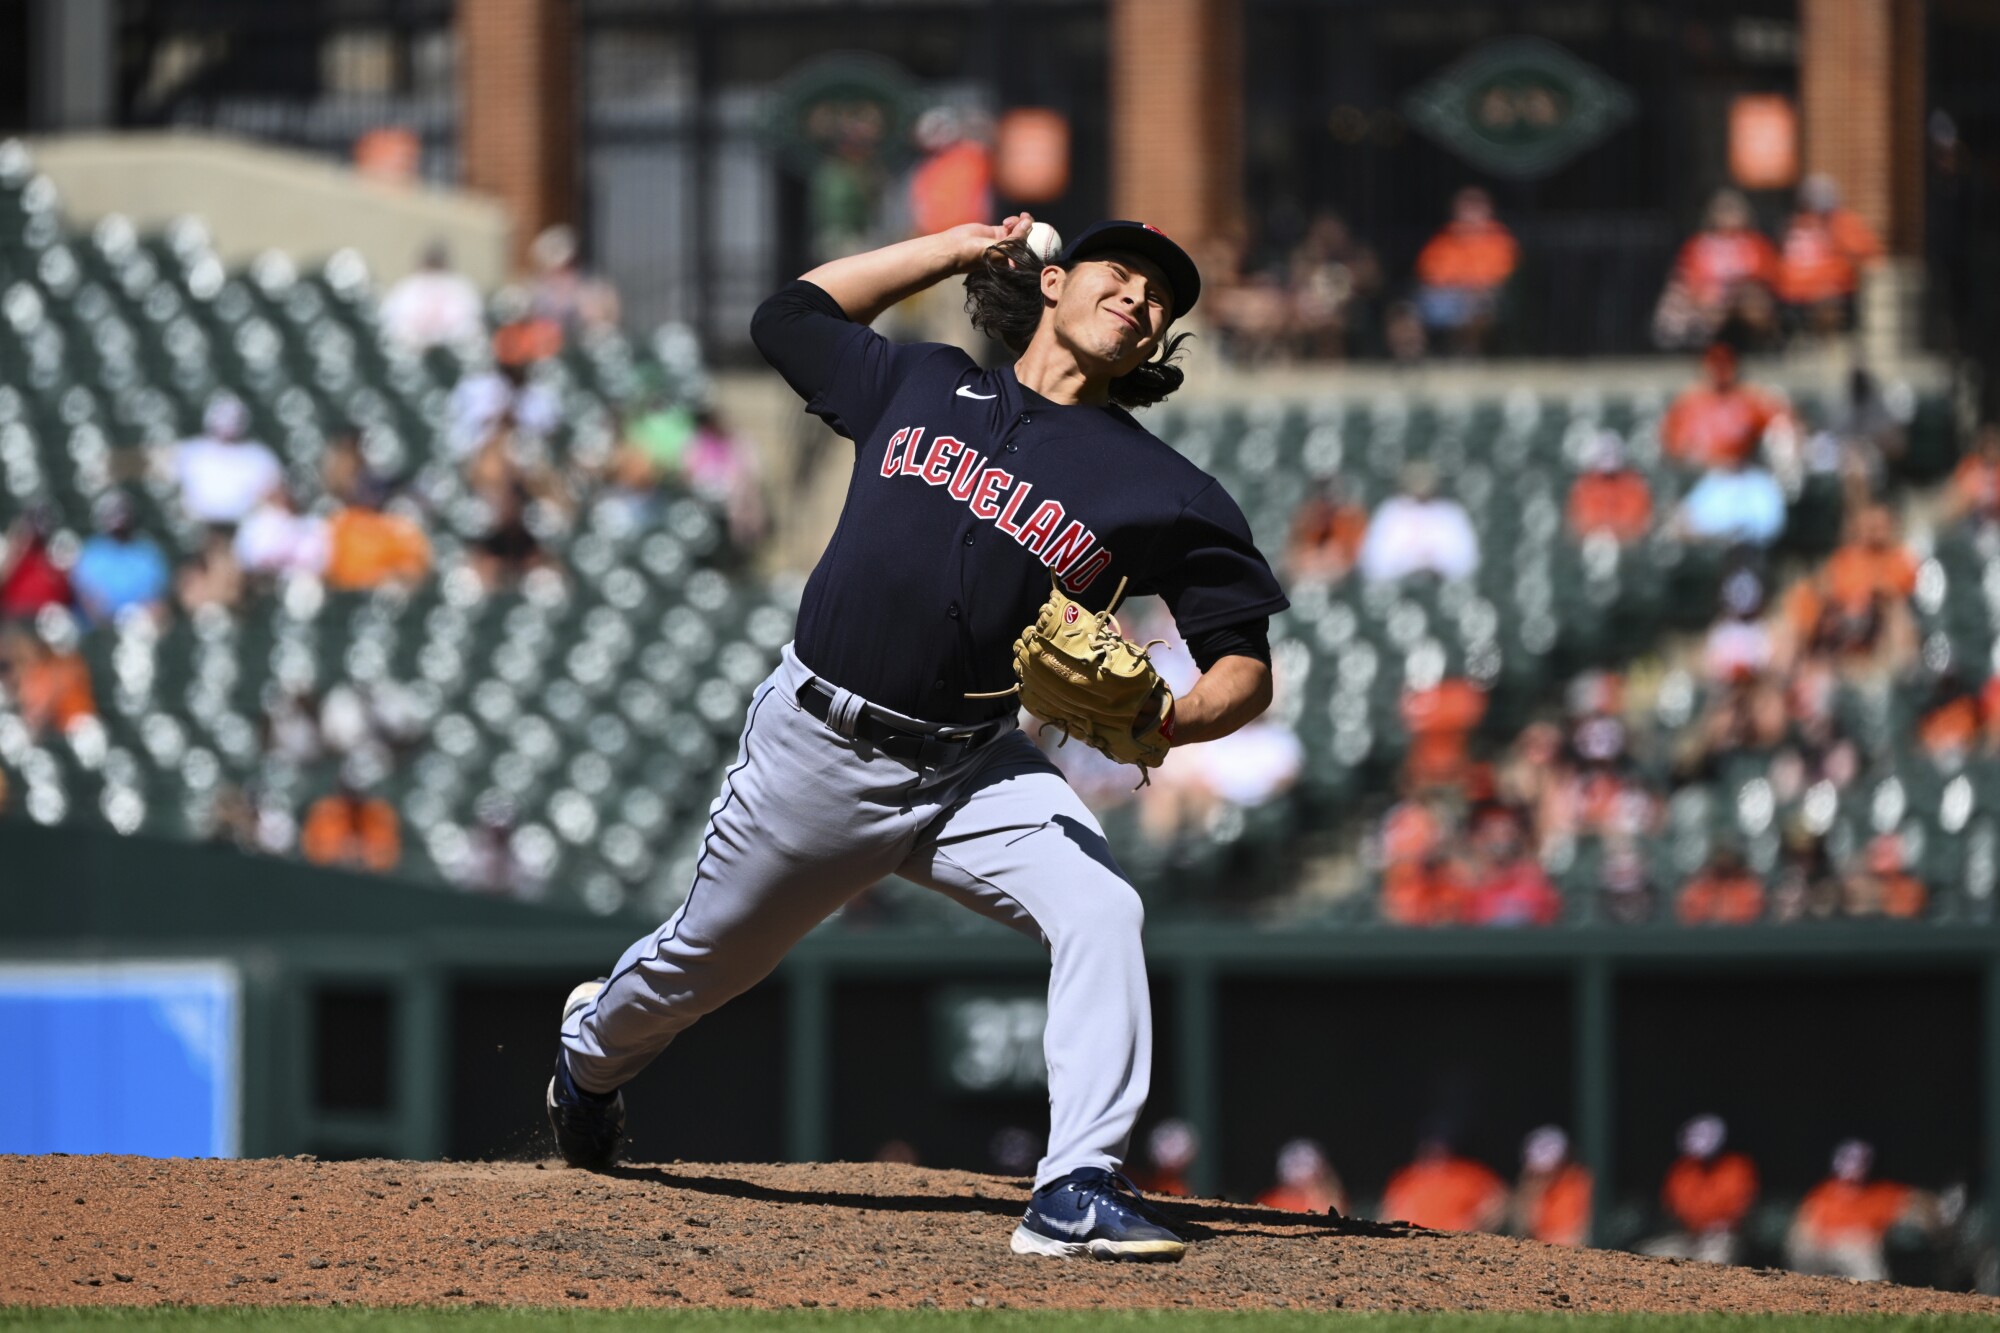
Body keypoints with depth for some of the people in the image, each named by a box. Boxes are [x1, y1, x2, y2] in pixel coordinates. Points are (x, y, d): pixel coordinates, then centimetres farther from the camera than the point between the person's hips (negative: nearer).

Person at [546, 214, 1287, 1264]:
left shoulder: (1158, 490, -2)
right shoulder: (922, 388, 5)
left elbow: (1247, 665, -3)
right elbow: (790, 317, 20)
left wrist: (1170, 723, -26)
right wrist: (965, 246, 16)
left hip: (976, 772, -1)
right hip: (816, 747, 1)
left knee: (1098, 910, -28)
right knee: (704, 962, 17)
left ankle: (1077, 1194, -32)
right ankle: (592, 1049, 52)